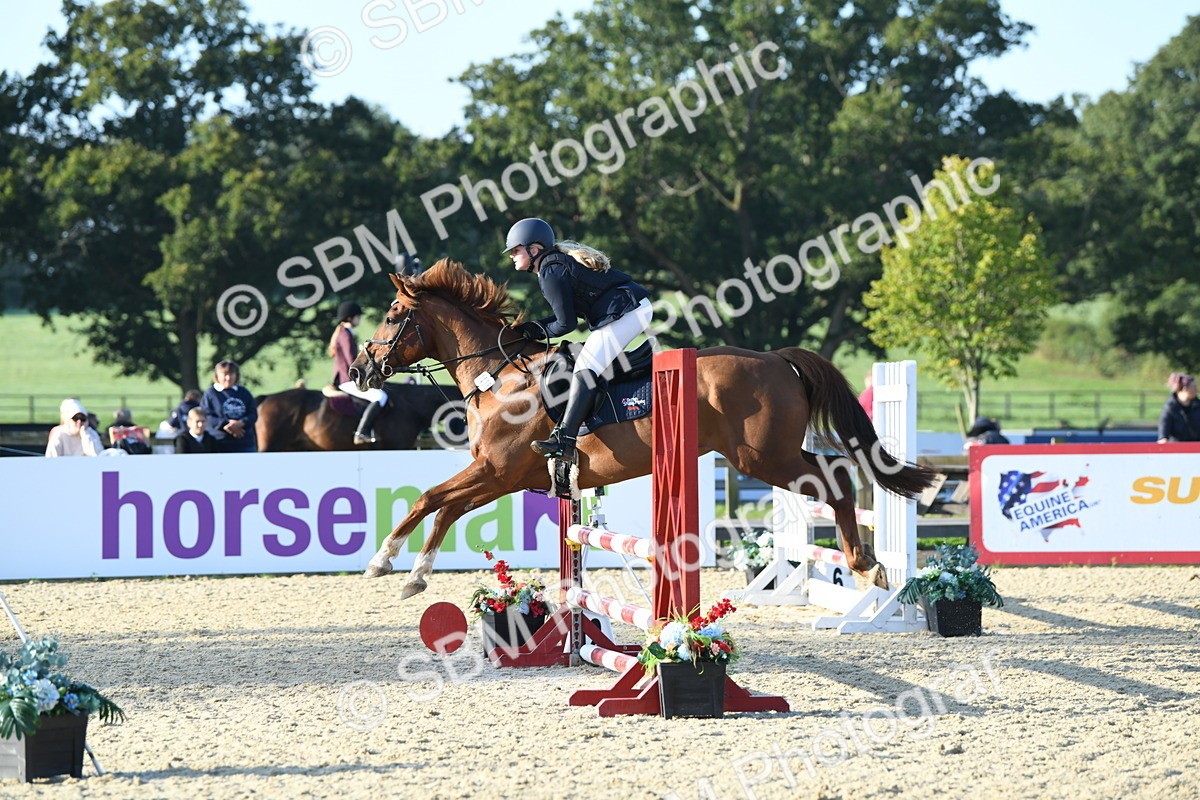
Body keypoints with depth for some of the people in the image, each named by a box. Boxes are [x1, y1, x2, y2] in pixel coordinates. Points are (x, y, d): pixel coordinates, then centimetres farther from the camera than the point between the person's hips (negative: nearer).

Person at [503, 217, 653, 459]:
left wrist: (539, 332, 5)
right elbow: (570, 312, 21)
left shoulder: (550, 273, -10)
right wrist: (532, 327, 14)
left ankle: (564, 441, -32)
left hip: (624, 314, -11)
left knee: (585, 369, -20)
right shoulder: (560, 260, 20)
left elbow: (567, 323, -11)